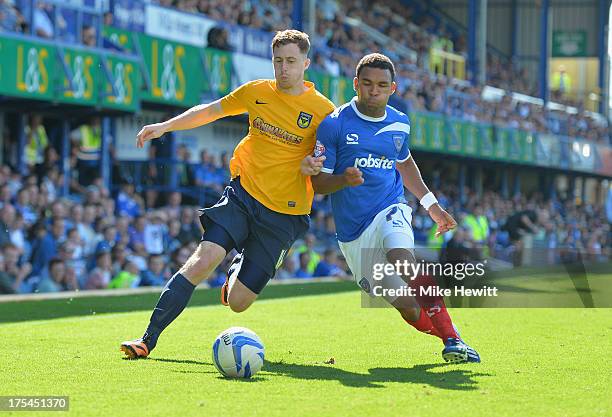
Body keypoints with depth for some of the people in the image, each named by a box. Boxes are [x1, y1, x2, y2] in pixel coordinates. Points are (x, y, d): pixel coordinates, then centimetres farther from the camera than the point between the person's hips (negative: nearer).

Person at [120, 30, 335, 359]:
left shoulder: (322, 110, -7)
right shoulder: (256, 92, 4)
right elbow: (210, 111, 18)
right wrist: (165, 126, 11)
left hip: (284, 214, -2)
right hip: (242, 194, 2)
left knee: (238, 303, -2)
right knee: (202, 261, -21)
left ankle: (237, 271, 36)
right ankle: (148, 339, -14)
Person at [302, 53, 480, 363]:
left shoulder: (399, 124, 6)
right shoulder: (334, 125, -8)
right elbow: (319, 183, -4)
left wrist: (431, 204, 22)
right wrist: (344, 180, -25)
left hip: (390, 210, 1)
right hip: (353, 230, -1)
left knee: (401, 258, -34)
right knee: (408, 307, -8)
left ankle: (452, 339, -30)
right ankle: (445, 331, 21)